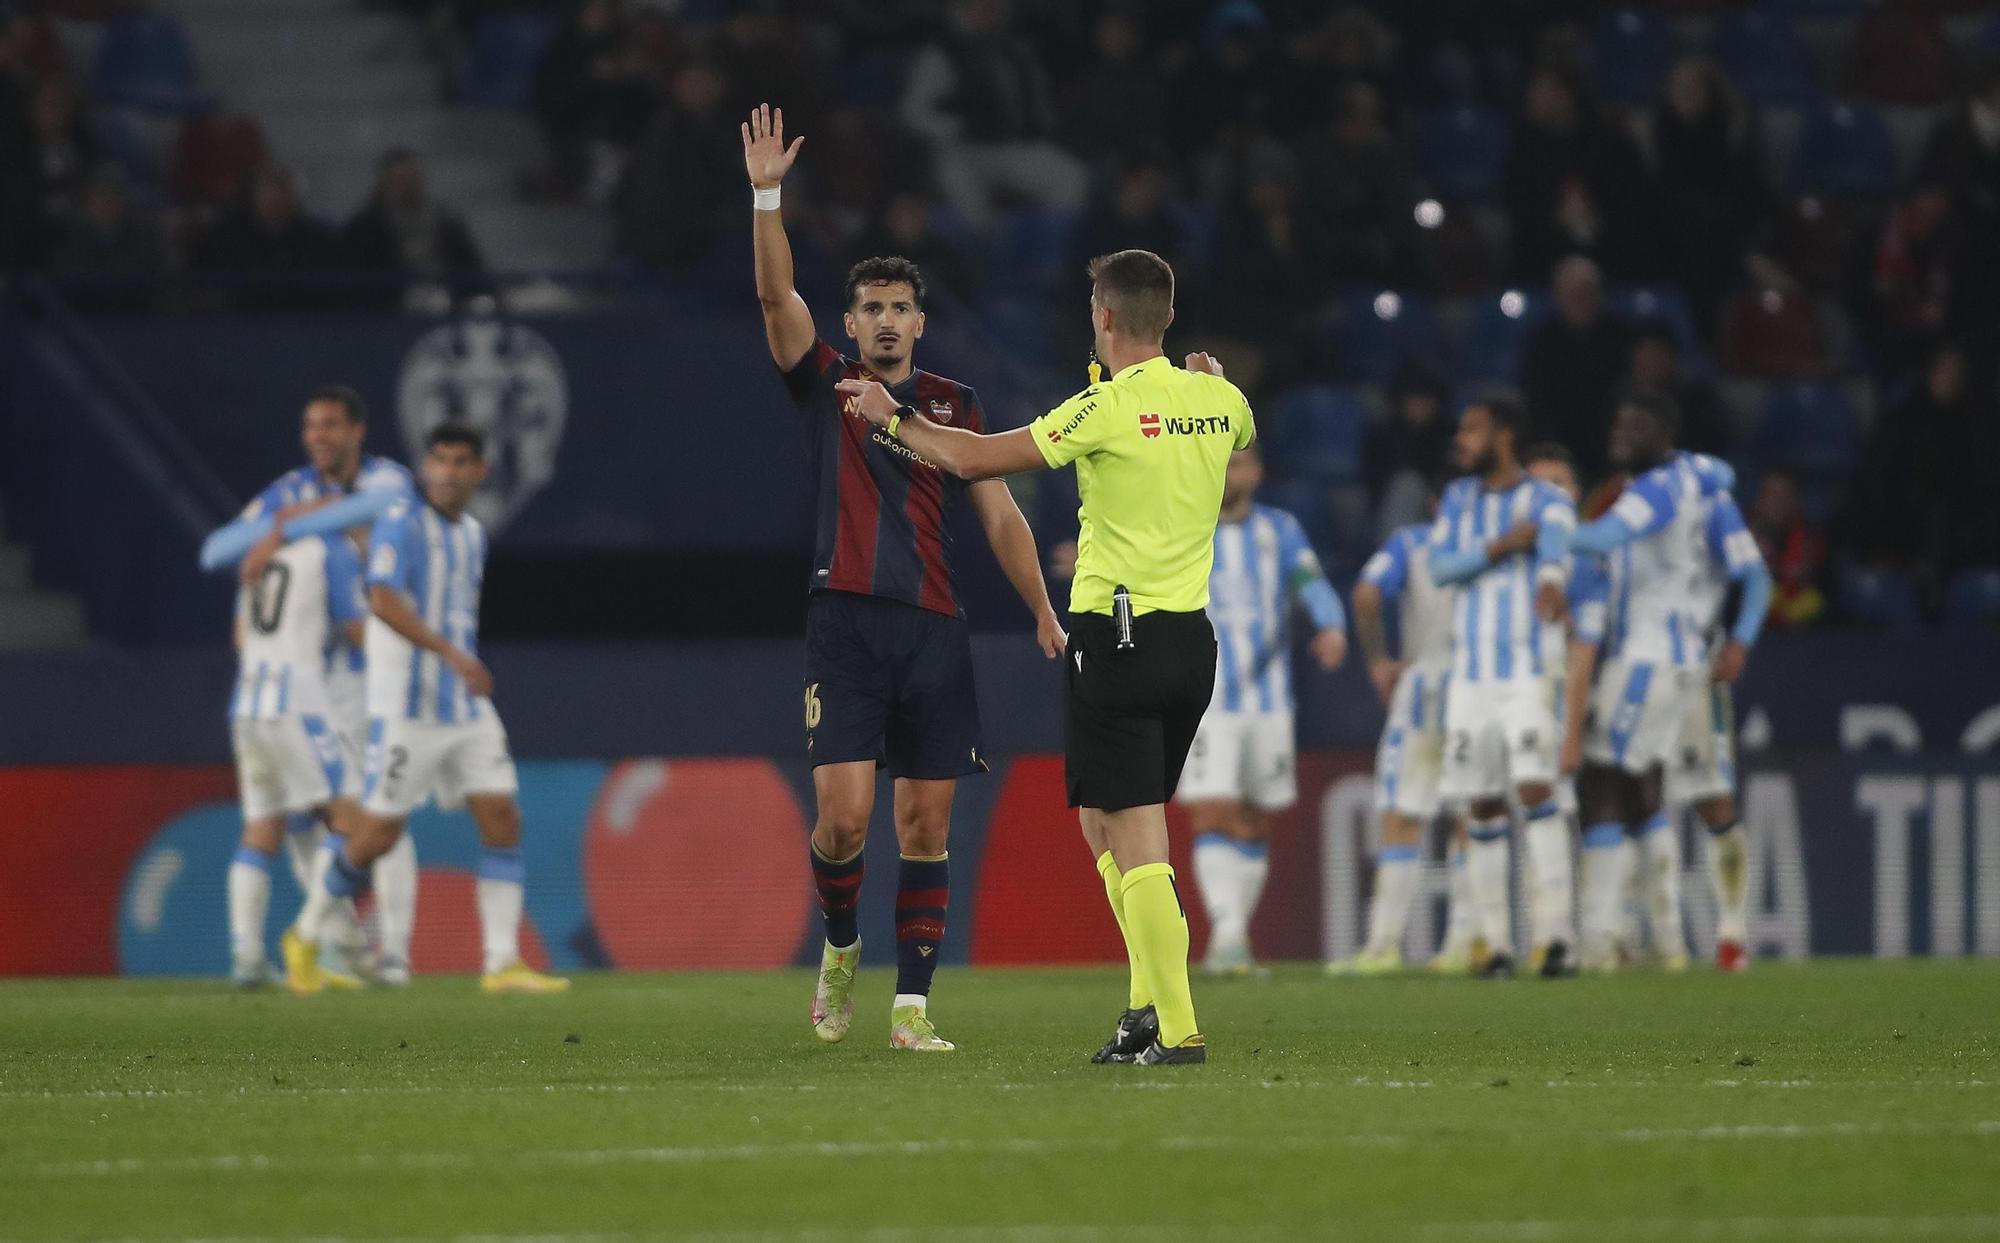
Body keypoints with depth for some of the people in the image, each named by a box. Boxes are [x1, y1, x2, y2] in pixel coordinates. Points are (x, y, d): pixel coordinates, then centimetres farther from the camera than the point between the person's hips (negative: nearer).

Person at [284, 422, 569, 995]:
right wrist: (453, 655, -31)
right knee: (378, 835, -4)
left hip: (466, 708, 7)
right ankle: (306, 936, 17)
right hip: (407, 708, -7)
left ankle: (503, 963, -6)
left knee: (502, 820, -5)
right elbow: (382, 600, -24)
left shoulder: (473, 536, 14)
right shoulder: (401, 521, -10)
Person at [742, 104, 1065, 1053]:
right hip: (846, 625, -2)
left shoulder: (953, 405, 12)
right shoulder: (827, 386, 7)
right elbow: (777, 295, -6)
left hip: (934, 633, 2)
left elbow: (1000, 515, 10)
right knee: (844, 813, -13)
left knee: (926, 824, 0)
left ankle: (911, 1005, 4)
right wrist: (766, 194, -17)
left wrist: (1044, 613, 2)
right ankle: (839, 947, 14)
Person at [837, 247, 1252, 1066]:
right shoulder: (1219, 400, 5)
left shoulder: (1110, 408, -15)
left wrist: (894, 417, 4)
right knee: (1107, 824, 19)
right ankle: (1149, 1004, 13)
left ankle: (1176, 1028, -11)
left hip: (1117, 637, -7)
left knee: (1135, 840, -6)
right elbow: (1242, 434, 32)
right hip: (1192, 638, 7)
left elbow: (974, 459, -10)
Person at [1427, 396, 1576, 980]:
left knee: (1534, 789, -18)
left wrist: (1550, 582, -50)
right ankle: (1497, 942, 9)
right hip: (1470, 674, 5)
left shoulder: (1548, 502, -3)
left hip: (1527, 669, -5)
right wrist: (1498, 548, -17)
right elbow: (1440, 566, -1)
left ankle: (1555, 933, -18)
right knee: (1482, 807, 4)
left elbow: (1554, 542, -27)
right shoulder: (1459, 499, 13)